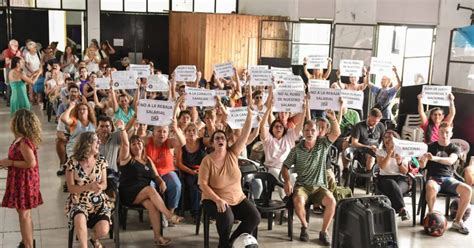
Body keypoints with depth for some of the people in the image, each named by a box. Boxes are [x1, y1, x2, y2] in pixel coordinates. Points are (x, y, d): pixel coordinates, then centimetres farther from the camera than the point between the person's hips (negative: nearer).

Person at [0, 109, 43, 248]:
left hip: (24, 181, -10)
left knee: (24, 215, 0)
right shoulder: (21, 139, 6)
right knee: (23, 213, 21)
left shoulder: (24, 142, -24)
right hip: (21, 180, 10)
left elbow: (31, 163, -26)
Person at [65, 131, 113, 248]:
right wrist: (89, 187, -24)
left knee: (103, 231, -19)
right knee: (80, 219, -37)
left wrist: (99, 187, -21)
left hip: (98, 201, 2)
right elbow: (71, 188, -8)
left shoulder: (101, 161, 1)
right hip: (79, 202, -2)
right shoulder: (72, 162, -9)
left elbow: (104, 184, 4)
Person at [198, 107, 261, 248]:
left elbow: (245, 134, -9)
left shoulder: (233, 154, -1)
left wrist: (250, 114, -19)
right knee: (227, 217, -34)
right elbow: (203, 184, -13)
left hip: (237, 199, 4)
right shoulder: (207, 160, -10)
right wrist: (218, 200, -25)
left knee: (254, 217, -15)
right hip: (214, 200, -4)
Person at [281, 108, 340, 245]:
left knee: (331, 201, -29)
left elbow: (336, 133, -14)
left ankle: (324, 231, -7)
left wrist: (333, 118, -31)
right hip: (302, 185, 0)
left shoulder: (323, 144, 1)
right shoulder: (296, 150, 1)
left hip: (319, 186, 1)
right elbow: (285, 167, 4)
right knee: (298, 201, -34)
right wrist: (287, 182, -13)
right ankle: (304, 226, -4)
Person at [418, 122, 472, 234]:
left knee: (467, 190, -25)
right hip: (433, 178, -2)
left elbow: (450, 161, -15)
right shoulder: (430, 147, 7)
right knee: (431, 188, -38)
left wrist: (435, 158, -34)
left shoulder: (455, 148, 8)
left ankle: (457, 221, -10)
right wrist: (423, 159, -28)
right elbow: (422, 166, -3)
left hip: (448, 178, 2)